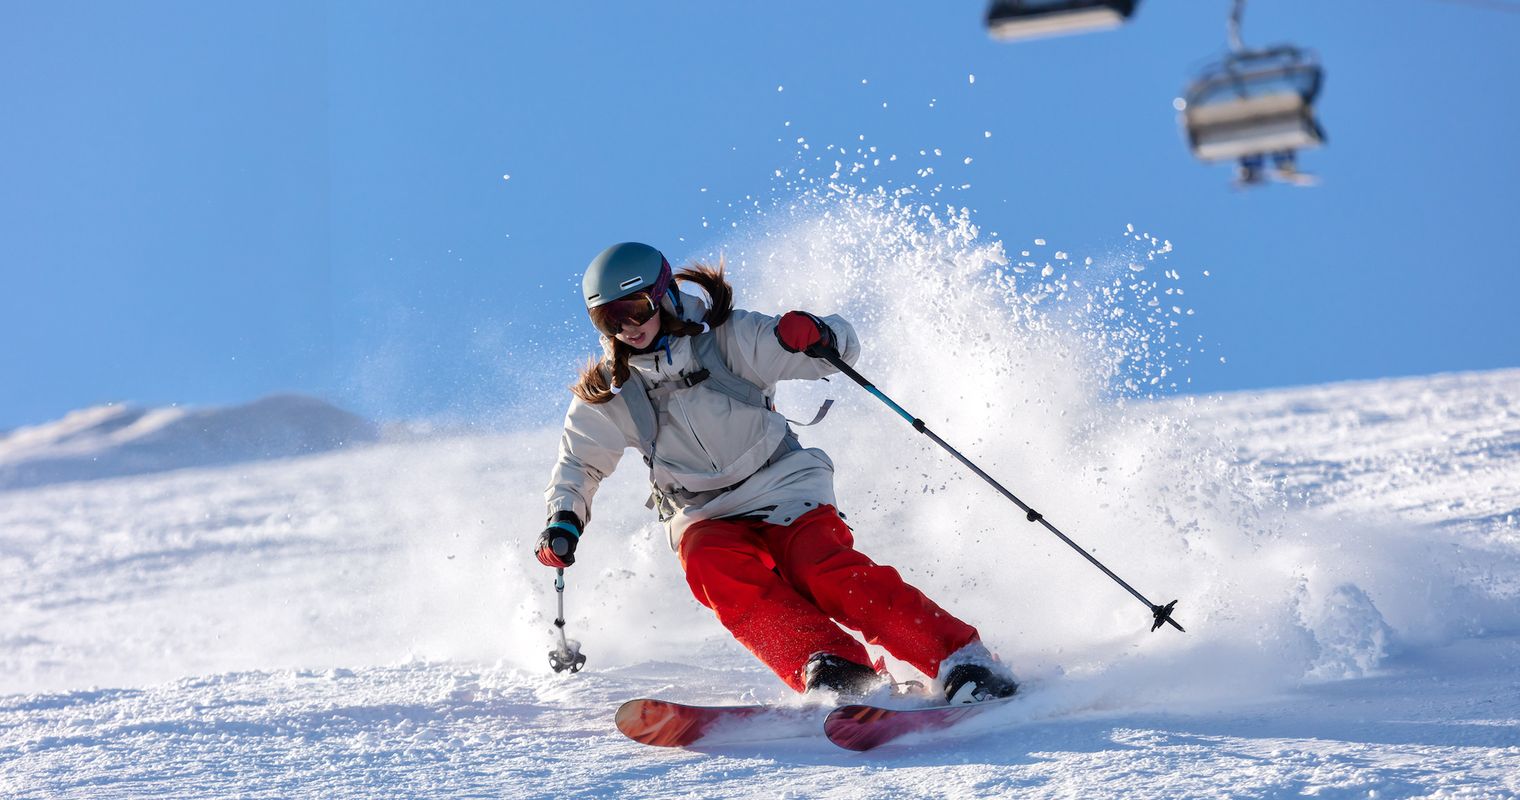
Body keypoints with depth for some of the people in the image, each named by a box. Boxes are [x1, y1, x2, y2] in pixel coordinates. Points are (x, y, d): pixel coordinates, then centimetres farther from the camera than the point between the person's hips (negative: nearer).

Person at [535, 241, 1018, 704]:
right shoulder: (608, 391, 1)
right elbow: (579, 463, 15)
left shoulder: (726, 339, -8)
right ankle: (832, 670, -42)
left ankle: (961, 661, -30)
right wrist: (563, 521, -4)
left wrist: (816, 336, -32)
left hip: (783, 490, -2)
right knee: (711, 566, -32)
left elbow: (842, 348, -8)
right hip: (705, 517, 3)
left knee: (824, 571, -30)